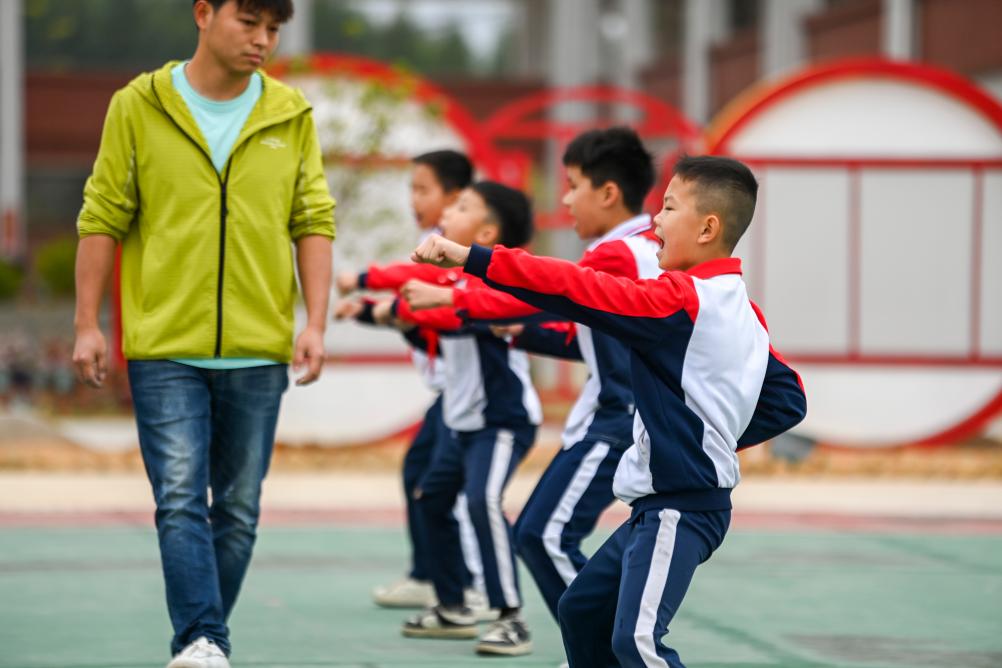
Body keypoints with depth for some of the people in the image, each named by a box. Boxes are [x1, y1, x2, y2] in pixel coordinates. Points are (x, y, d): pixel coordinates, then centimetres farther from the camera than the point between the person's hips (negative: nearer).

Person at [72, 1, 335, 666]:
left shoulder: (292, 117, 5)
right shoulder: (138, 107, 0)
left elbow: (314, 223, 7)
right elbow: (102, 219, 3)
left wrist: (316, 323, -4)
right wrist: (88, 325, 0)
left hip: (258, 352, 2)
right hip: (165, 349, -2)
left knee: (239, 509, 7)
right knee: (181, 498, -11)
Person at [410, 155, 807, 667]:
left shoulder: (682, 300, -16)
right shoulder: (741, 309, 11)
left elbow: (577, 290, -22)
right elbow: (788, 399, 16)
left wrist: (471, 258, -23)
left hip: (679, 507, -10)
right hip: (659, 504, 10)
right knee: (582, 610, 20)